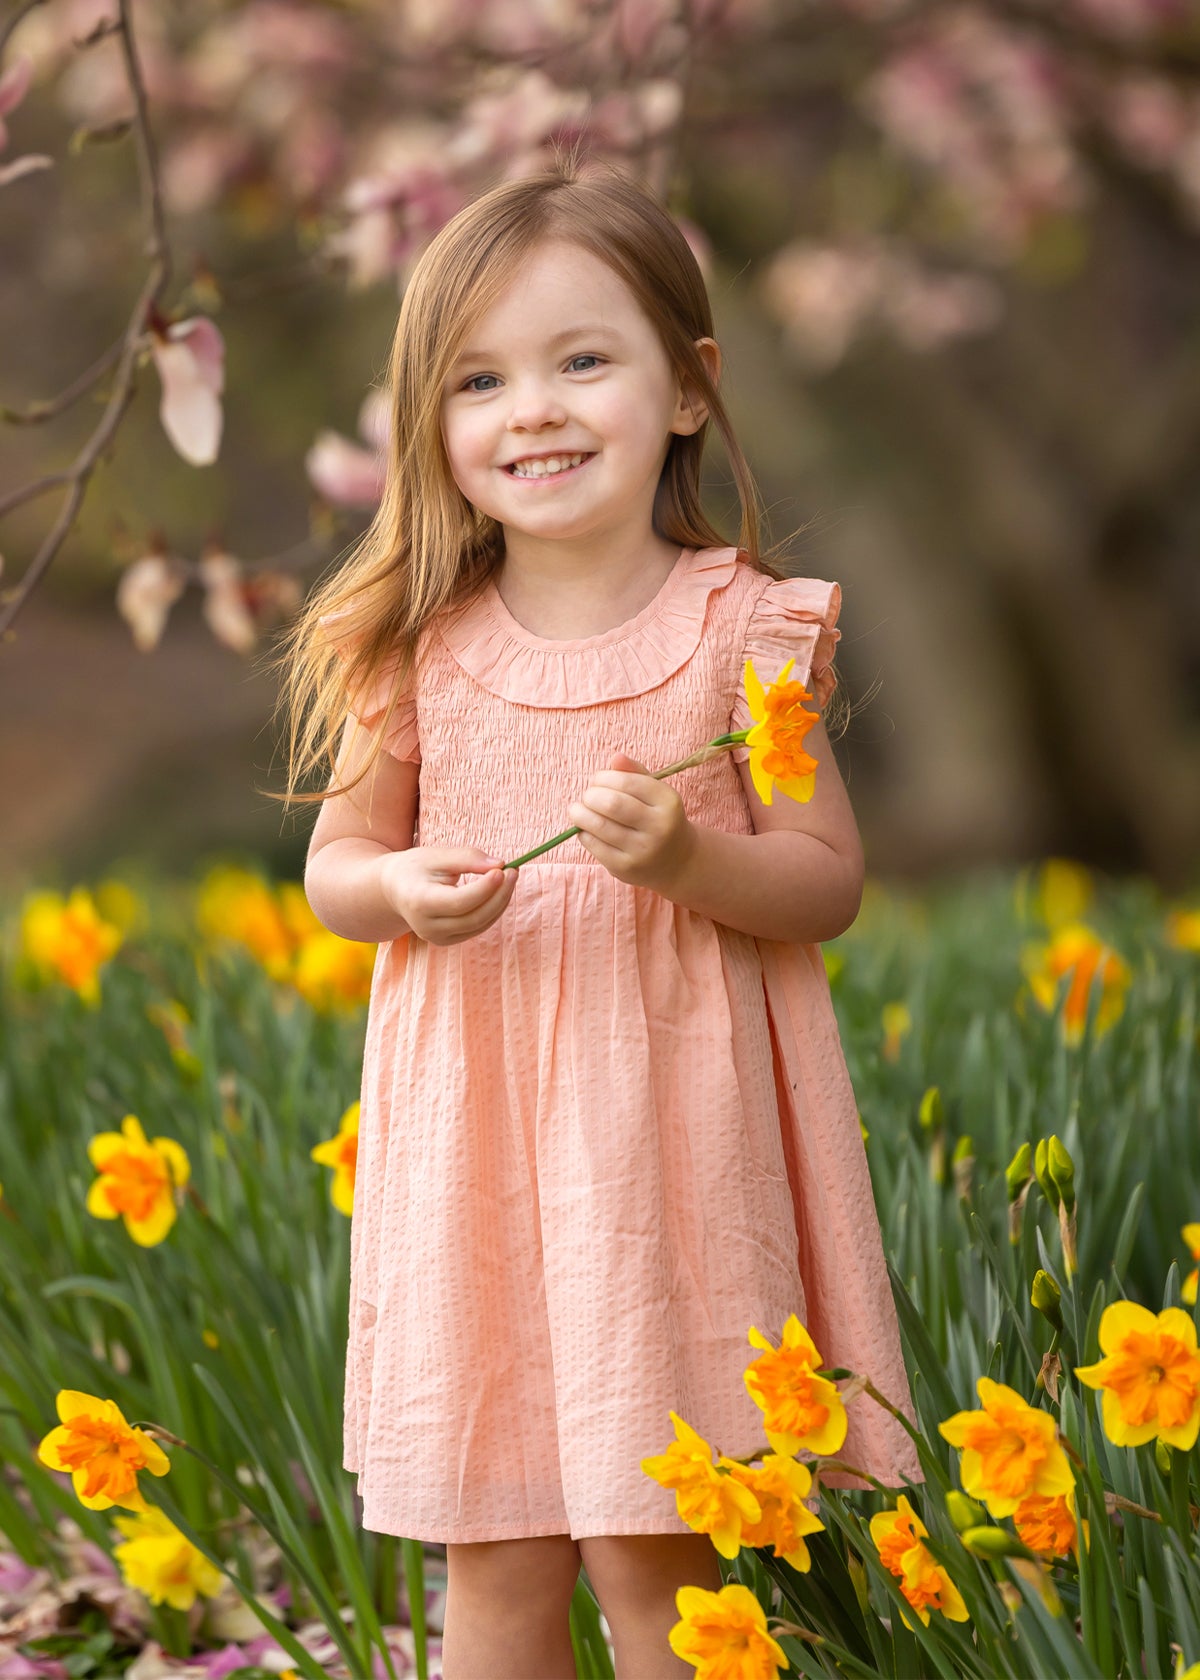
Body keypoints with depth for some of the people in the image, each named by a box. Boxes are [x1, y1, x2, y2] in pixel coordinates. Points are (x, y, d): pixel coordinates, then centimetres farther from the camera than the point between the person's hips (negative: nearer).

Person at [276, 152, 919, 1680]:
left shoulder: (742, 631, -4)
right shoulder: (419, 647, 2)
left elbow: (828, 881, -1)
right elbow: (333, 863, 11)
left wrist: (686, 858, -20)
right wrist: (399, 889, -11)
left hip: (677, 1134, -2)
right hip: (474, 1137, 2)